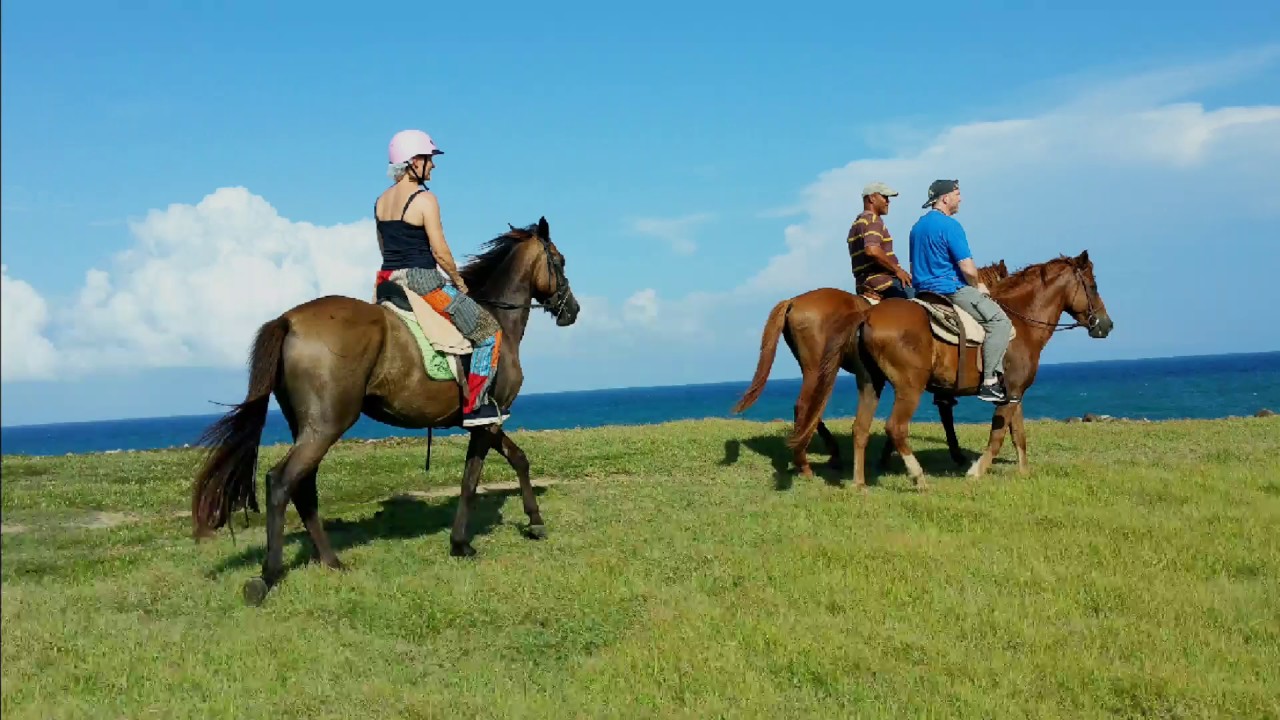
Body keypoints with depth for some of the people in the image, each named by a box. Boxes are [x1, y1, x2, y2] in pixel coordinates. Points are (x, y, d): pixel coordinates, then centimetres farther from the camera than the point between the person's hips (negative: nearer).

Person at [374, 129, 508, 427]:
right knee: (489, 332, 3)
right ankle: (474, 406, 0)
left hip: (389, 280, 9)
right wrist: (459, 282, -1)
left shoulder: (381, 201, 10)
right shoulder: (424, 199, -14)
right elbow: (440, 251, -15)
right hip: (422, 282, -9)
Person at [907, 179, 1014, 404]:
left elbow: (918, 265, 23)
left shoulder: (917, 226, 16)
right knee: (999, 321, -8)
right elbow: (968, 268, -18)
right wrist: (979, 285, 2)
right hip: (950, 290, -10)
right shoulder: (950, 225, -13)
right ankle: (989, 382, -16)